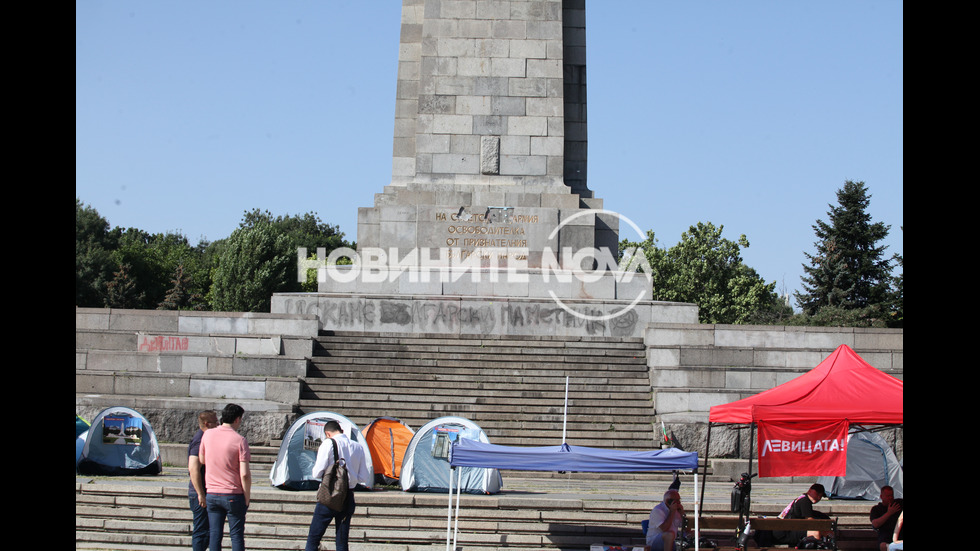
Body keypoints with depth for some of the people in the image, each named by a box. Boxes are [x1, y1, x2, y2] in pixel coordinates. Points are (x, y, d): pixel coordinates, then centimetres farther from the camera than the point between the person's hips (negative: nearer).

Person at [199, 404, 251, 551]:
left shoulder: (207, 435, 2)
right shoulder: (239, 440, -12)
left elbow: (201, 460, 14)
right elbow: (245, 474, -14)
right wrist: (247, 496, -5)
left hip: (212, 494, 4)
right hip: (233, 495, -4)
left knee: (215, 534, 8)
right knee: (236, 535, 3)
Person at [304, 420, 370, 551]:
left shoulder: (328, 443, -7)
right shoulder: (358, 448, 7)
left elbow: (317, 474, -9)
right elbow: (364, 479, 8)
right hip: (348, 498, 5)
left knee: (313, 539, 3)